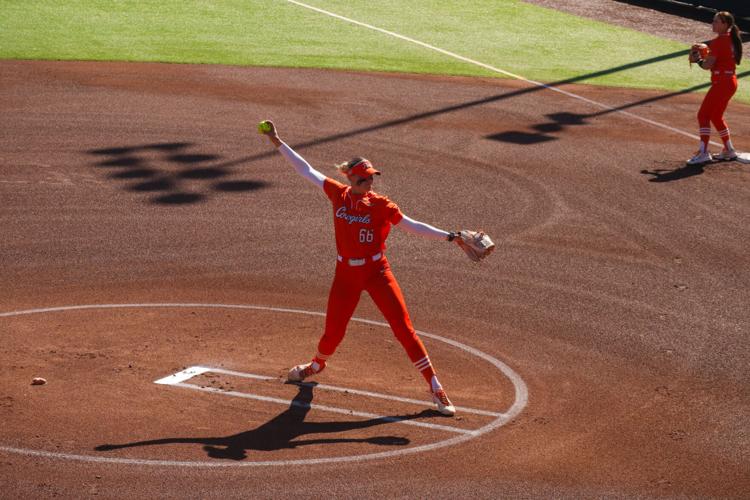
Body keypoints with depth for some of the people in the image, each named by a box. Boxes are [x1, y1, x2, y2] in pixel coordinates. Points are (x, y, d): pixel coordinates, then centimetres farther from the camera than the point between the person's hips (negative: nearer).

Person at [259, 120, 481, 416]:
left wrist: (449, 236, -14)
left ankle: (436, 389, -3)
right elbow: (306, 170, 4)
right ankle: (317, 365, 48)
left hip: (376, 272, -2)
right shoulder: (338, 194, -3)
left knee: (404, 329, -7)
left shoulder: (380, 205, -9)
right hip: (346, 274, 2)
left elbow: (412, 226, -6)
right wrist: (278, 143, 4)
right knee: (333, 333, 11)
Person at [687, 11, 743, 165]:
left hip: (721, 82, -10)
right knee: (716, 116, 22)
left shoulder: (718, 41, -15)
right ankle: (729, 151, 28)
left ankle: (703, 152, -18)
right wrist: (705, 50, 9)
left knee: (703, 115, -10)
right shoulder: (731, 39, 13)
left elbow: (708, 65, -17)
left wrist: (697, 59, 2)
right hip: (731, 81, 10)